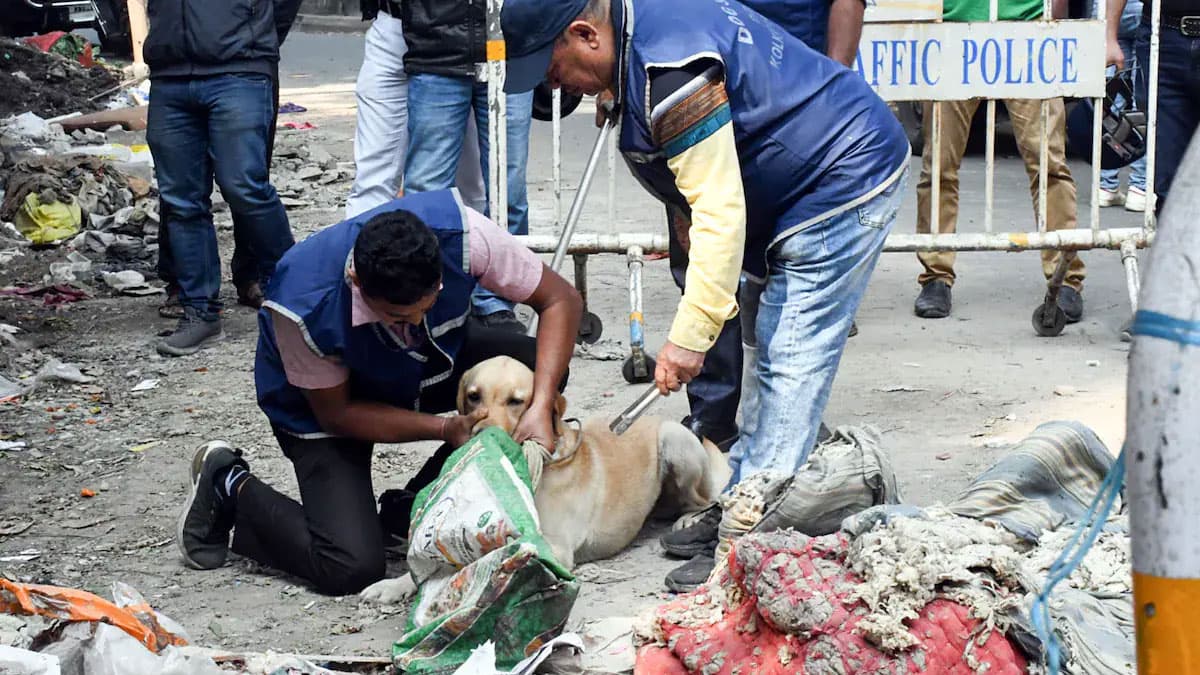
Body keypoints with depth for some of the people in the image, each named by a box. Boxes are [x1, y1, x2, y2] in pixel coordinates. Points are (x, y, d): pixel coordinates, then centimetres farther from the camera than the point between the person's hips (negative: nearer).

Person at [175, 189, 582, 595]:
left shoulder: (460, 231, -34)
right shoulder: (302, 307, -39)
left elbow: (561, 299, -23)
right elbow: (335, 413, -22)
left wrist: (540, 407, -36)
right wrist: (445, 429, -32)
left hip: (433, 359, 5)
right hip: (324, 399, -5)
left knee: (537, 369, -24)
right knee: (351, 568, -22)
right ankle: (231, 488, 7)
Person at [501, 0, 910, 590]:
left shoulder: (670, 71, -28)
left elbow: (719, 210, -30)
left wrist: (691, 334, -29)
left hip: (843, 186, -12)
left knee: (790, 369, -13)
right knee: (775, 360, 15)